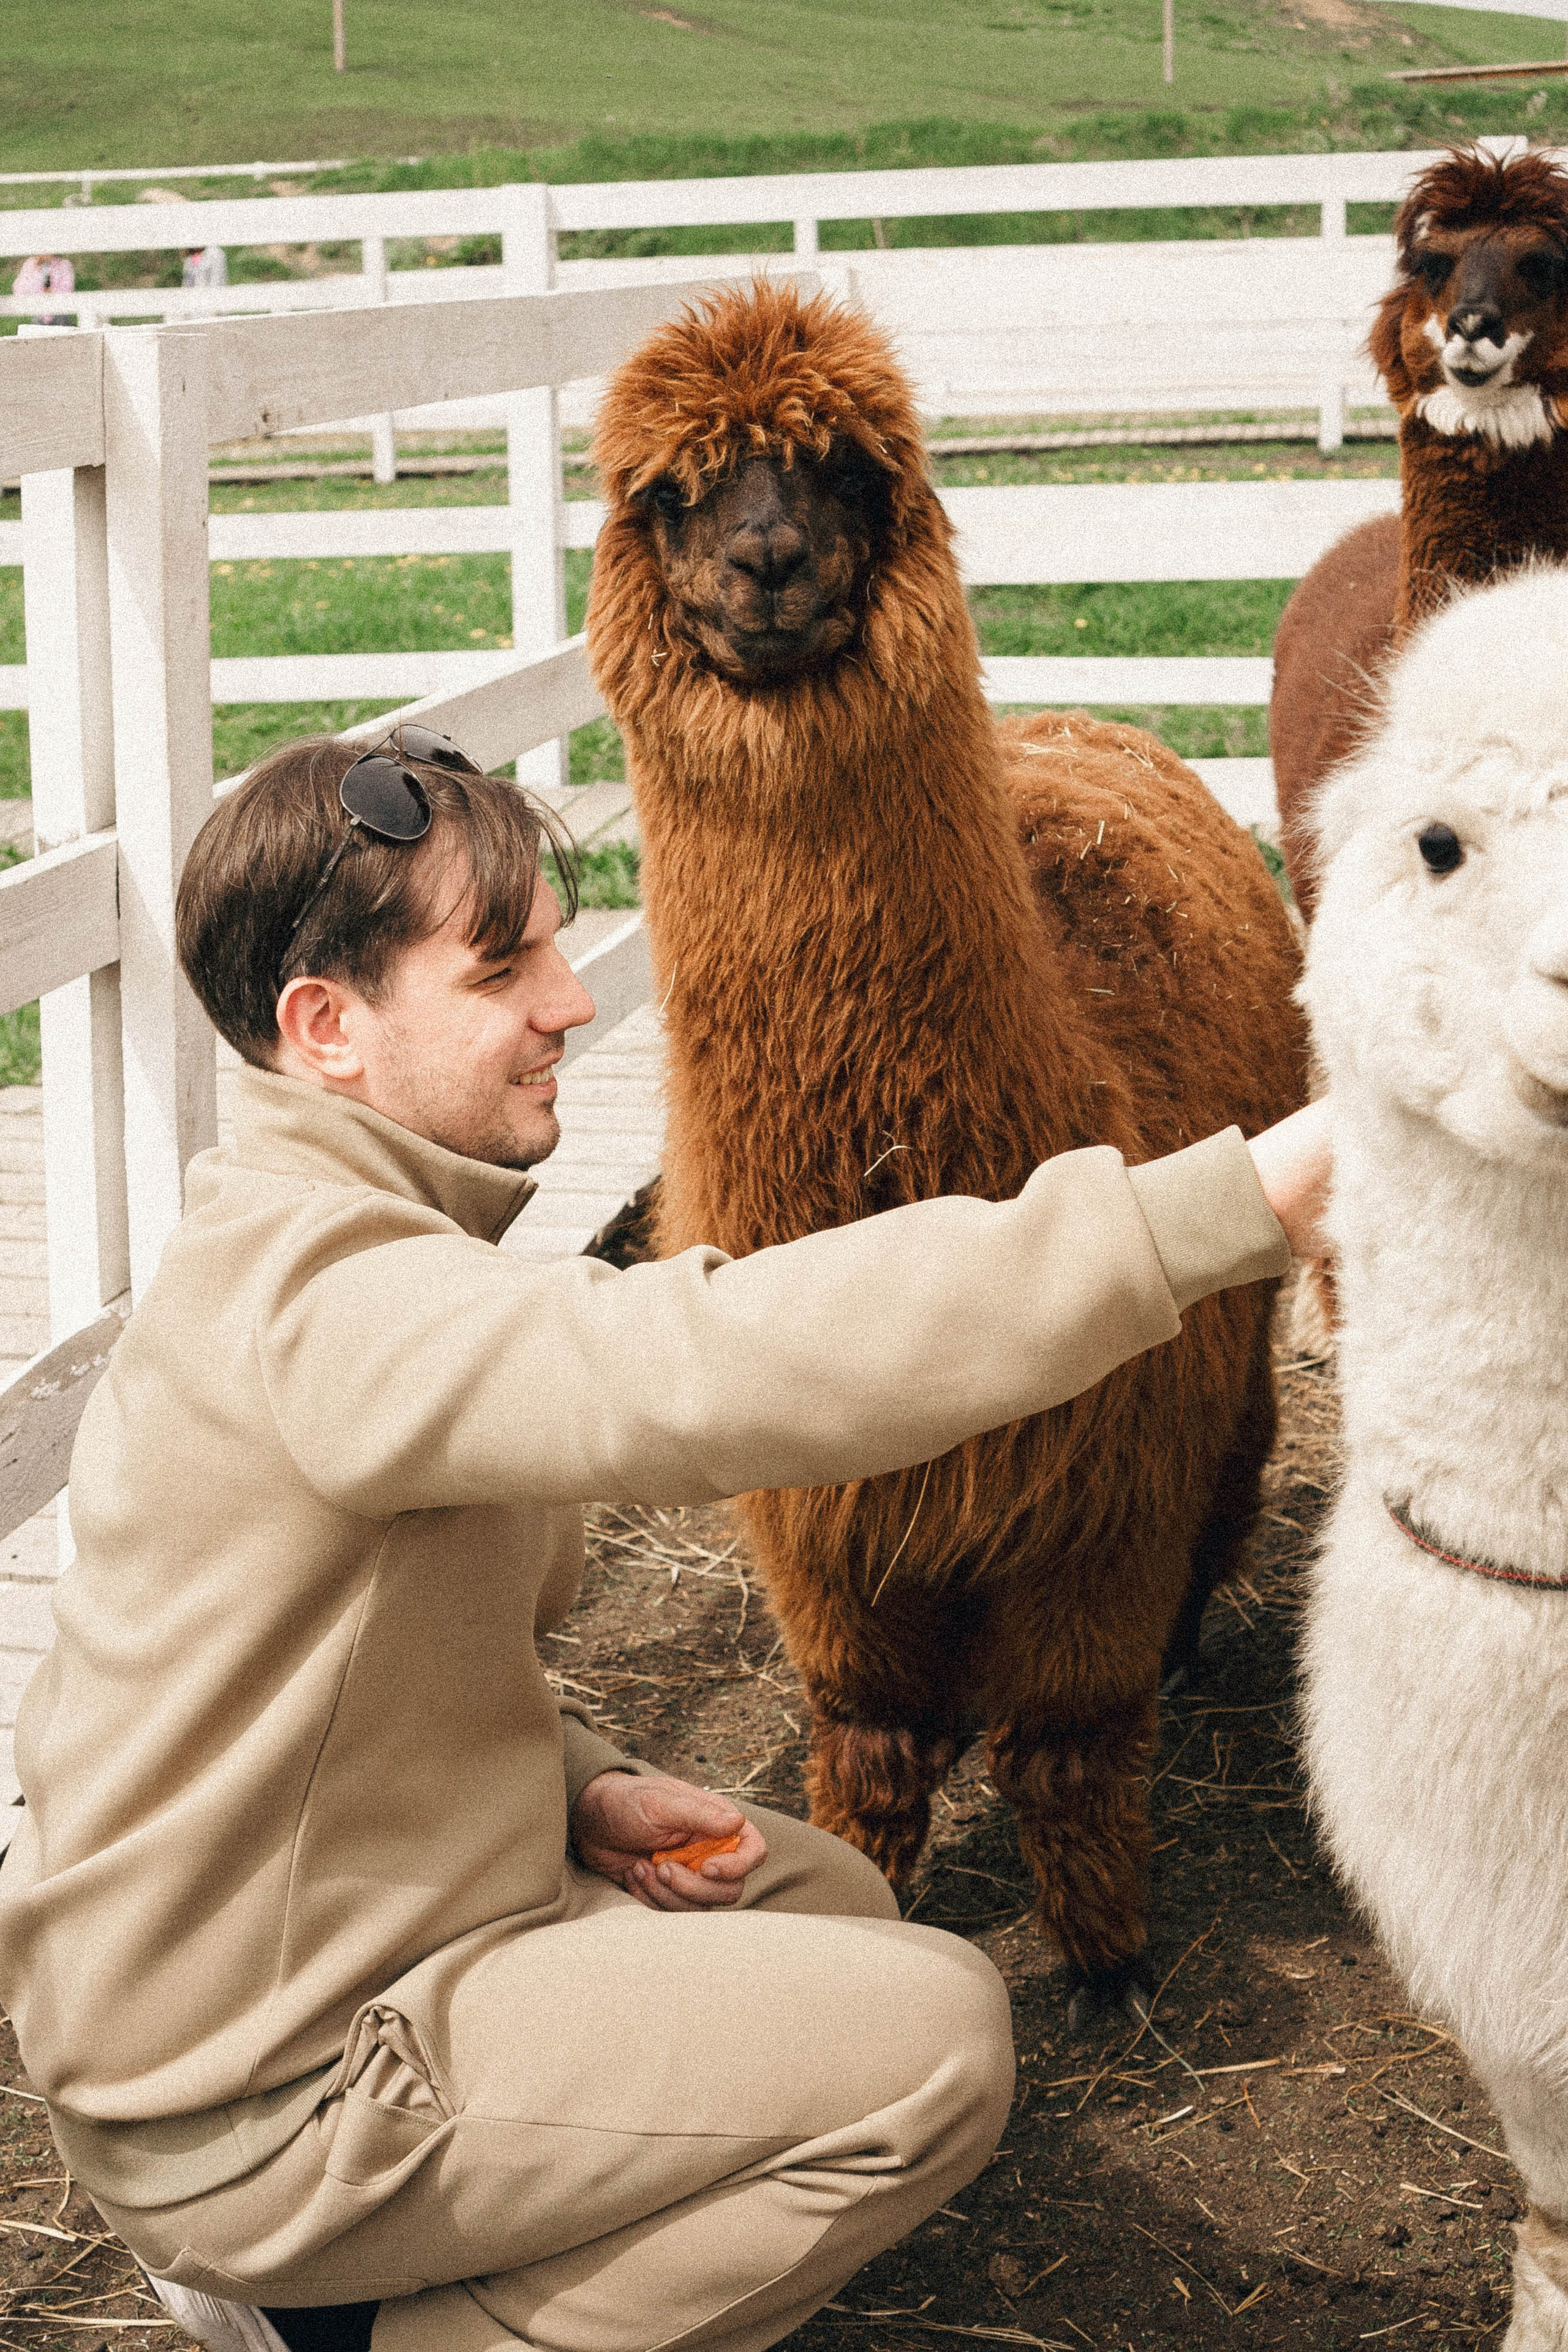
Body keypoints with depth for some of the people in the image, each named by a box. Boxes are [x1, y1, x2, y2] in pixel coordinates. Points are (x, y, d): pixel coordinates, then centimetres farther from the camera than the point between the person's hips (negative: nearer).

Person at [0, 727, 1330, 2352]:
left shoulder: (305, 1234, 8)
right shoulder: (313, 1296, -27)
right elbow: (702, 1372, -43)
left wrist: (574, 1788, 0)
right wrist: (1235, 1201, -45)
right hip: (254, 2089, -10)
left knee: (823, 1902, 19)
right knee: (934, 2037, -12)